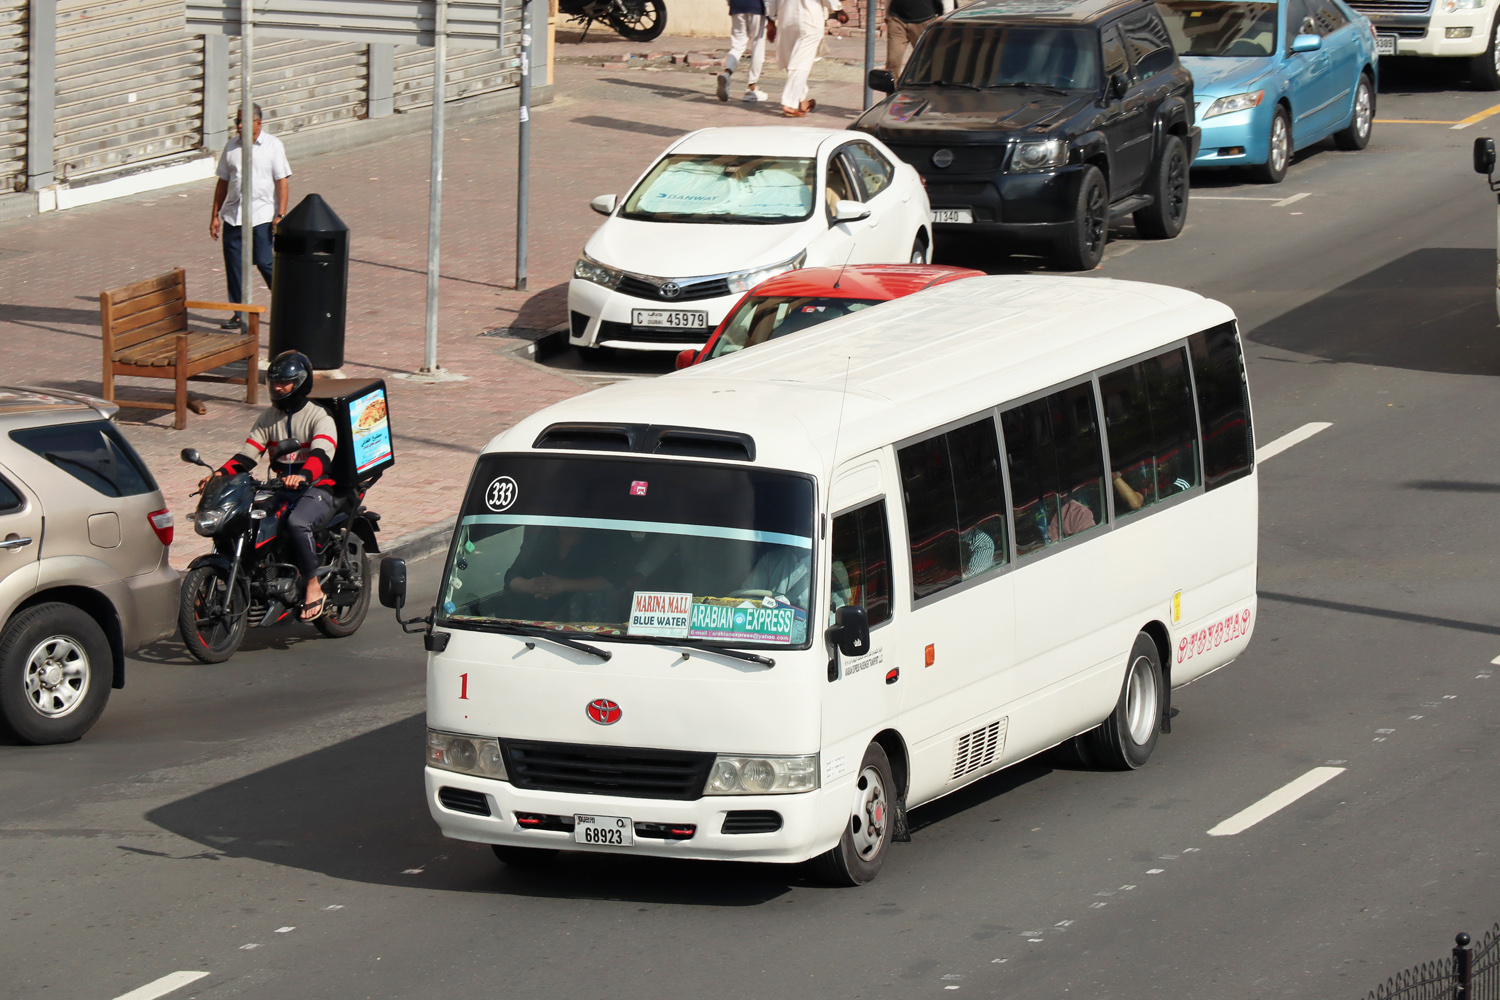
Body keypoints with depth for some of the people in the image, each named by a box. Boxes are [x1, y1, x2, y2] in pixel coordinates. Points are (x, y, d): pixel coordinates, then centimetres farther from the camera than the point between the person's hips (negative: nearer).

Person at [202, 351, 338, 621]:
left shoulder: (319, 417, -5)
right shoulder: (269, 417, 16)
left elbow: (322, 455, -23)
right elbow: (248, 454, 8)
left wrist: (303, 476, -45)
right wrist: (221, 473, -12)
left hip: (316, 490, -6)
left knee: (297, 522, -38)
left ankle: (313, 586, -25)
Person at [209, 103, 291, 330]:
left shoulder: (273, 146, -2)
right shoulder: (232, 146, 10)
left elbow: (282, 182, -4)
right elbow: (223, 182, 16)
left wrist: (280, 215, -12)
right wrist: (215, 215, 14)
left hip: (262, 216, -4)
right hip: (233, 215, 4)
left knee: (265, 263, -8)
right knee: (233, 264, 3)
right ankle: (239, 314, 13)